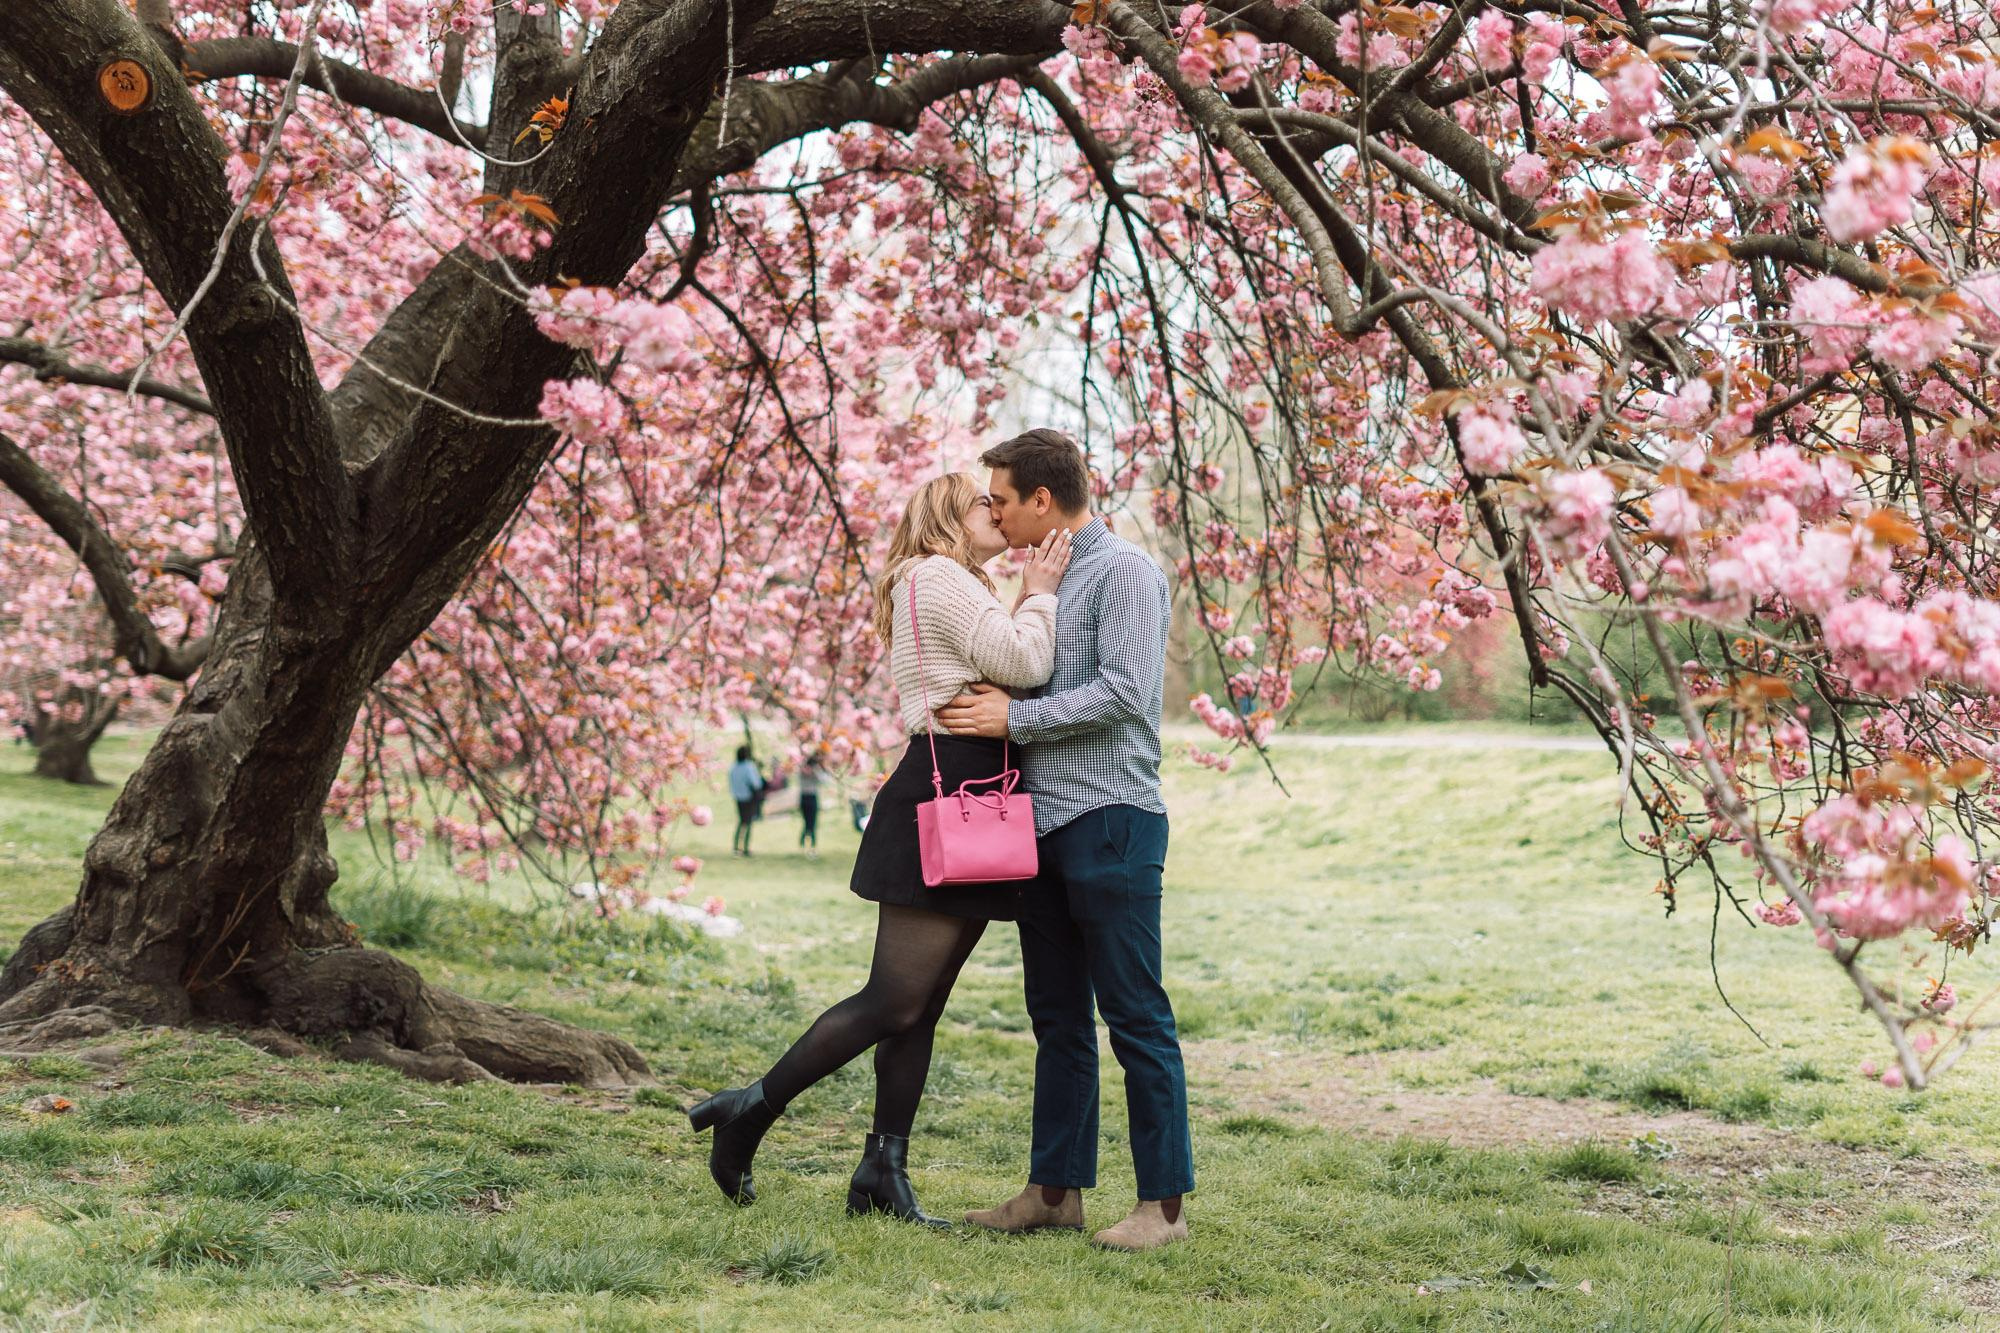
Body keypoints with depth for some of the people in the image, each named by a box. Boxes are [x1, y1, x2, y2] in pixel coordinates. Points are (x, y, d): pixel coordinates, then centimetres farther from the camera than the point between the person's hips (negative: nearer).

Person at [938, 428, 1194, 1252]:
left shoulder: (1124, 573, -7)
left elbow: (1126, 691, -17)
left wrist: (1015, 719, -14)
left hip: (1109, 821, -9)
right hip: (1044, 825, 9)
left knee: (1135, 1015, -6)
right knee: (1058, 1019, 11)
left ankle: (1164, 1202, -2)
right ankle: (1056, 1190, 17)